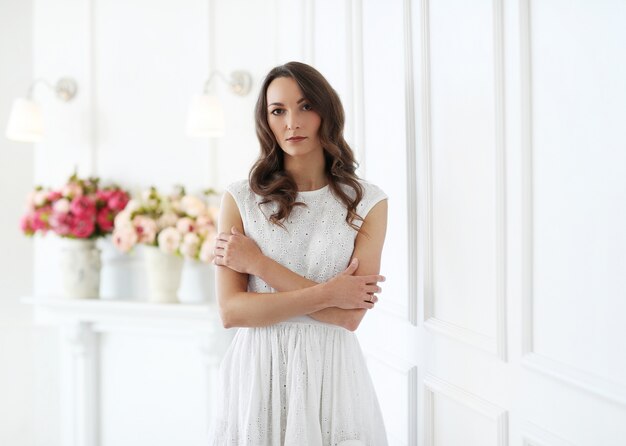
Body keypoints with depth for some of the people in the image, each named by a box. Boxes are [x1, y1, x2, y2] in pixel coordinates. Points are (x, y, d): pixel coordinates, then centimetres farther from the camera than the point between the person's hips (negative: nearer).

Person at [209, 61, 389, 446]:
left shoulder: (367, 201, -3)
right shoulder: (241, 199, -1)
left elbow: (350, 316, -12)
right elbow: (231, 311, -9)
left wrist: (259, 264, -12)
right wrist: (326, 293, -16)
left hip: (330, 373, 0)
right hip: (258, 372, 1)